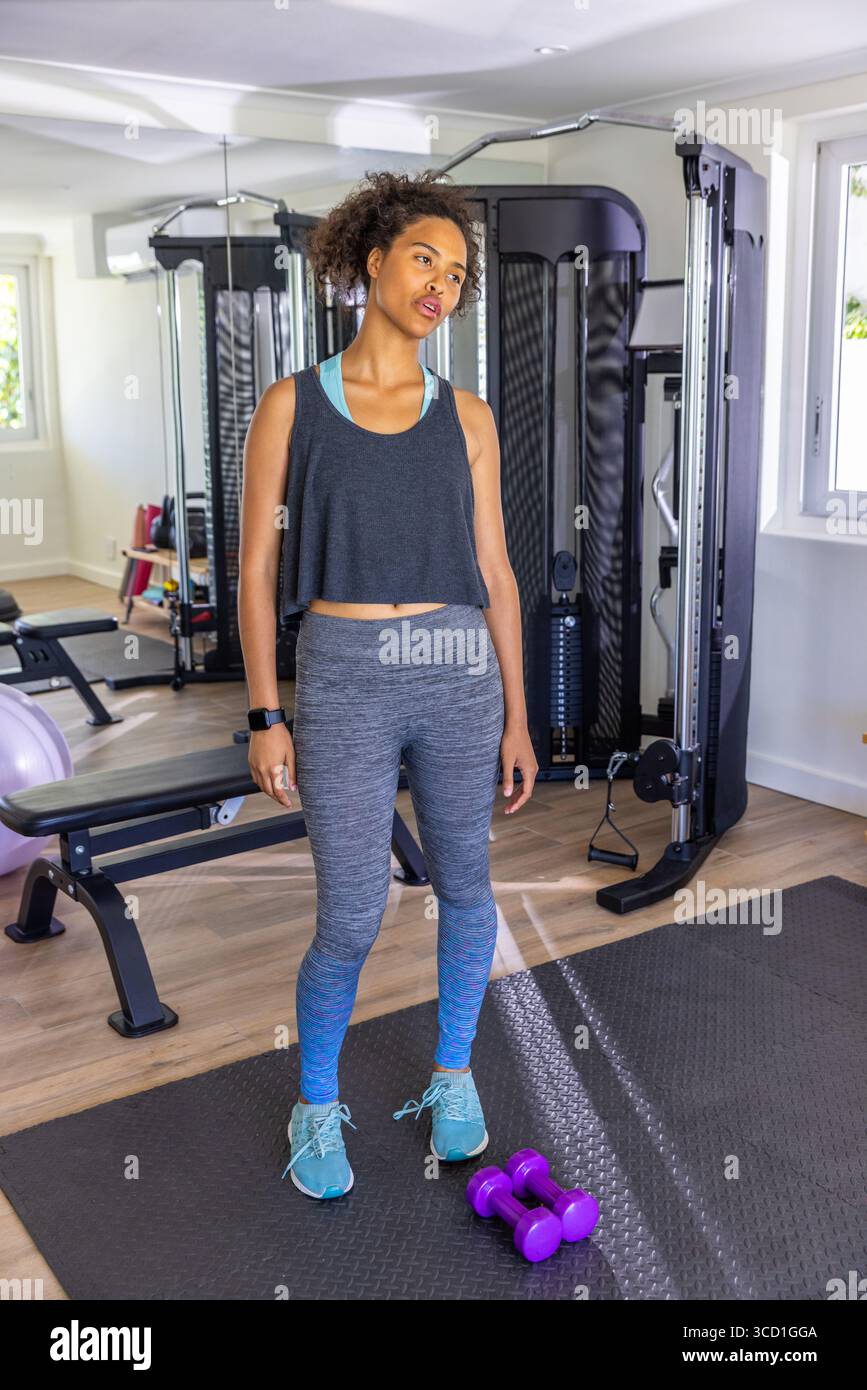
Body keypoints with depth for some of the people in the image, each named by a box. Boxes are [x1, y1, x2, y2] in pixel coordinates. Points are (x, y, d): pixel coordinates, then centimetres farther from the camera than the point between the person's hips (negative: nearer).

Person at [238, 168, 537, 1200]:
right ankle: (316, 1108, 27)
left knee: (464, 888, 14)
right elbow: (256, 571, -1)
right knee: (350, 922, 0)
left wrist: (516, 716, 7)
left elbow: (494, 572, 8)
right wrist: (265, 717, -5)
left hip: (458, 676, 3)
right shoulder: (292, 404, -1)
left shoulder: (466, 418, 6)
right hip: (344, 684, -3)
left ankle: (452, 1074, 39)